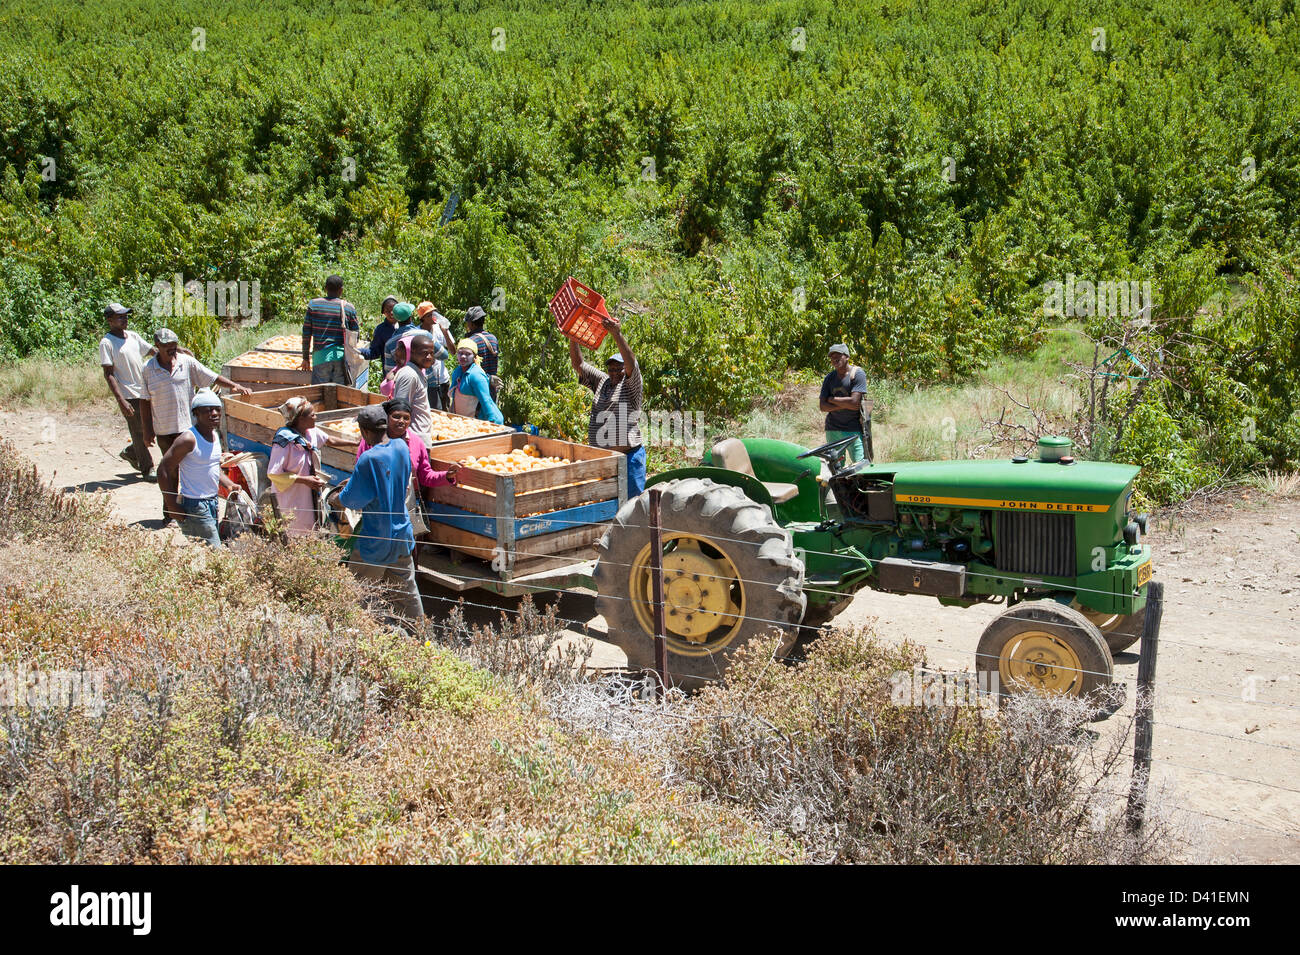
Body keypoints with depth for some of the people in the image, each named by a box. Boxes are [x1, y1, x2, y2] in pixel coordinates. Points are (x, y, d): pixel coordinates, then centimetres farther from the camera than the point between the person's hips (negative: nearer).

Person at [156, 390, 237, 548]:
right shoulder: (189, 439, -17)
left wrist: (229, 484, 6)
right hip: (194, 505, -8)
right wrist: (172, 506, -17)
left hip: (213, 502, 8)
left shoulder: (215, 436, 9)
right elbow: (163, 470, -16)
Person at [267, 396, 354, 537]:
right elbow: (273, 474, -22)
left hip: (310, 496, 8)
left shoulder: (311, 432, -1)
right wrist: (304, 480, -23)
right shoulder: (284, 441, -24)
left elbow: (330, 441, 19)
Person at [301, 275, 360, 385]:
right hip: (342, 356, 1)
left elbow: (306, 334, 5)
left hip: (320, 356, -1)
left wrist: (306, 358, 12)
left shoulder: (313, 304, 3)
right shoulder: (349, 308, 3)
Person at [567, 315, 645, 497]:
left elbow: (631, 363, -19)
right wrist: (572, 337, -3)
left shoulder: (630, 384, -1)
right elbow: (578, 364, 11)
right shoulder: (601, 381, 14)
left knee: (632, 501, -3)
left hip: (628, 456, -5)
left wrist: (617, 334, -32)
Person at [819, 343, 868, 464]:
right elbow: (822, 406, 2)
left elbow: (854, 402, -16)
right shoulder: (829, 378, 10)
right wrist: (845, 405, -10)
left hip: (853, 430, -4)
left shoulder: (858, 374, -5)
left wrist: (831, 399, -4)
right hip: (832, 429, 4)